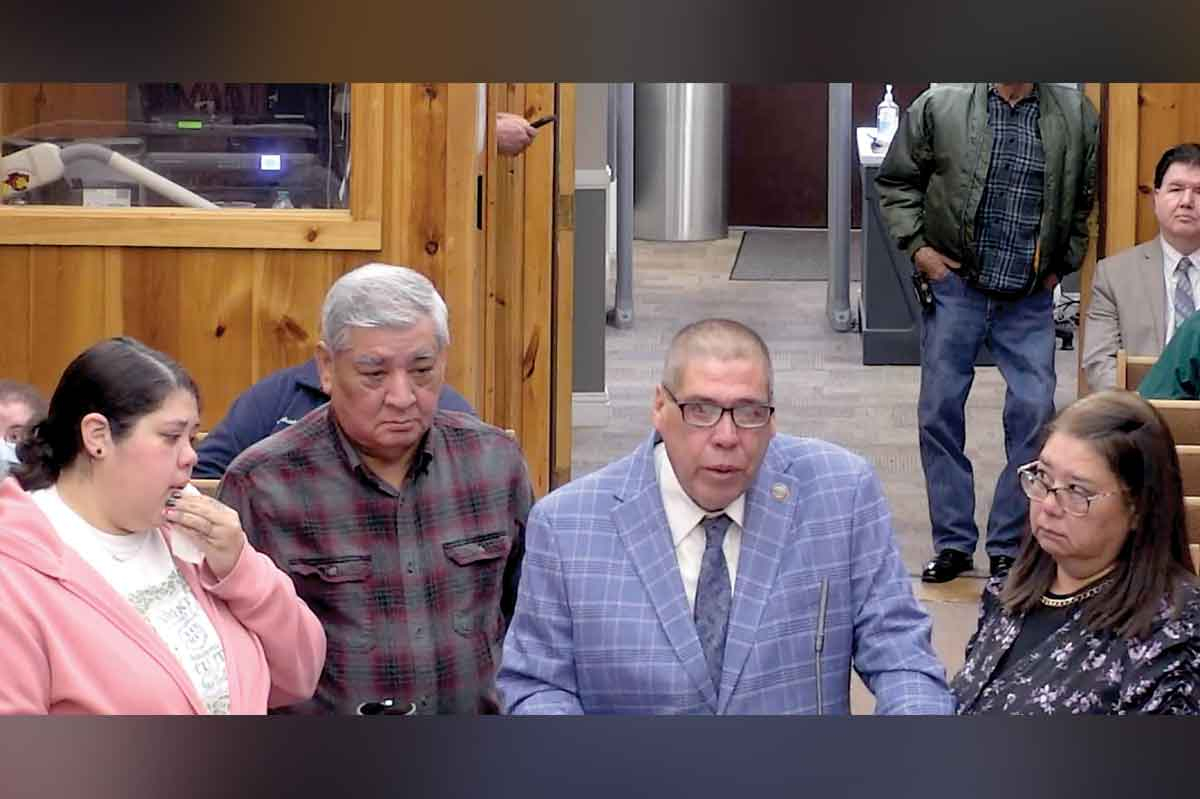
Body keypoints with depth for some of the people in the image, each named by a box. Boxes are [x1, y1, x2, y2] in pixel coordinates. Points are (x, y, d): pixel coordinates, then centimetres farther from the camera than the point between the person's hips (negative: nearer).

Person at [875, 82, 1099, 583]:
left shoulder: (1075, 116, 1)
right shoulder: (939, 106, -3)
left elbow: (1085, 199, 14)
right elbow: (896, 181, 6)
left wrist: (1063, 264, 9)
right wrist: (916, 246, -3)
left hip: (1030, 298, 1)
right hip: (955, 286, 0)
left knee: (1034, 413, -4)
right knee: (940, 411, 2)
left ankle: (1009, 546, 9)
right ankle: (953, 542, 13)